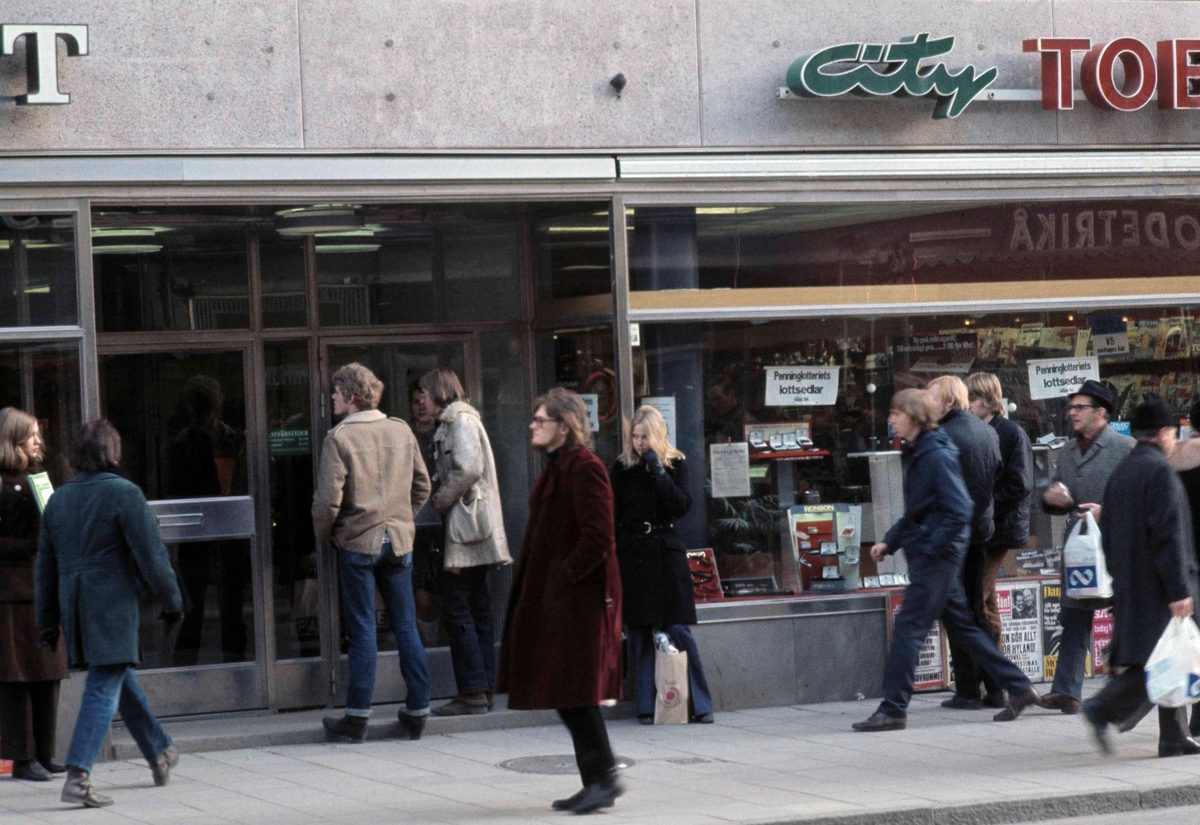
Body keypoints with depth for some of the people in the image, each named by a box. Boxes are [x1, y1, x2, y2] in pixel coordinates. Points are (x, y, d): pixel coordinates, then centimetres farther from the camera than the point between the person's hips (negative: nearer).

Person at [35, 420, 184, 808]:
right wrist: (171, 601, 0)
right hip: (113, 605, -7)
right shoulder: (124, 493, -10)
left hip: (74, 605, 7)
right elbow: (151, 554, -11)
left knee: (122, 681, 21)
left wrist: (48, 620, 20)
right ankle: (78, 776, -18)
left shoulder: (59, 499, 9)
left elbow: (46, 564, 14)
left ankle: (160, 753, 37)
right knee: (104, 689, -8)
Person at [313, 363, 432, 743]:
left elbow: (329, 497, -16)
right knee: (406, 626, 9)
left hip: (358, 543, -4)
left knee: (362, 630, 0)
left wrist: (324, 532, 2)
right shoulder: (400, 430, 4)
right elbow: (422, 485, 10)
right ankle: (417, 711, 12)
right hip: (399, 541, 4)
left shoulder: (339, 437, -12)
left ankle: (357, 717, 3)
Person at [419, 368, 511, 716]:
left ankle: (473, 691, -10)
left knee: (456, 609, -9)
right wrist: (444, 498, 7)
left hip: (466, 526, -10)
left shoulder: (460, 420, -10)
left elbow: (469, 467, -22)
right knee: (477, 609, 10)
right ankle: (484, 689, 12)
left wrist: (443, 499, -11)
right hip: (473, 530, 10)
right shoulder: (454, 421, 20)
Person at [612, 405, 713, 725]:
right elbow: (613, 516, 6)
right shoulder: (622, 468, 5)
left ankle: (700, 705, 0)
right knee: (639, 635, 1)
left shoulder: (675, 464, 4)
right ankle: (647, 707, 6)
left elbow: (682, 506, -8)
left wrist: (658, 471, -15)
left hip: (667, 554, -1)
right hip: (633, 556, 1)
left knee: (678, 631, -4)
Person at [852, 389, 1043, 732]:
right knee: (962, 626, 14)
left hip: (936, 558, -10)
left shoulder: (937, 456, -16)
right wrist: (889, 541, 12)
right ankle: (1019, 688, 19)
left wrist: (930, 548, -20)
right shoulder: (916, 453, 14)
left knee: (908, 627, -8)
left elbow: (960, 510, -20)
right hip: (927, 554, 10)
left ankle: (892, 710, -6)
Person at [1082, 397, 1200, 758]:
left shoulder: (1120, 472, 12)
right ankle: (1104, 708, -19)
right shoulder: (1160, 471, -14)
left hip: (1129, 587, 9)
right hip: (1157, 585, -9)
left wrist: (1119, 578, 22)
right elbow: (1168, 535, -19)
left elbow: (1108, 533, 16)